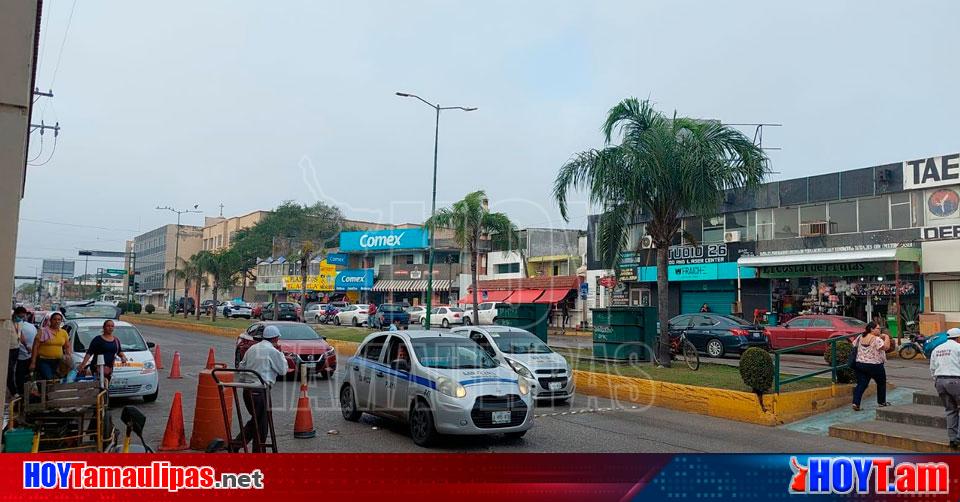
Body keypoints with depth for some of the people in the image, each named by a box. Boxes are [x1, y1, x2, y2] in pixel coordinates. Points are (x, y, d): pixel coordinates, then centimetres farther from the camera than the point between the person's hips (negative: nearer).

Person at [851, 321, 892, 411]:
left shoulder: (860, 337, 5)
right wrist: (887, 338, -8)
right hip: (874, 366, -5)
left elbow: (854, 345, 15)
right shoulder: (876, 339, -15)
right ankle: (882, 402, 31)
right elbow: (886, 347, -23)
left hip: (859, 364, 5)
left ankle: (856, 403, -12)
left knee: (861, 384, 3)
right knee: (881, 383, 19)